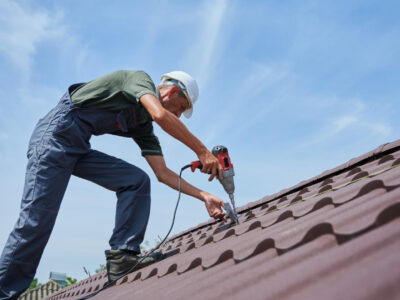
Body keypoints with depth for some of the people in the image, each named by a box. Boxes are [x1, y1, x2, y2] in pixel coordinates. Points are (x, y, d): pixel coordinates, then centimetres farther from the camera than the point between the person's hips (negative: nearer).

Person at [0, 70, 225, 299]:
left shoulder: (143, 126, 15)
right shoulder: (140, 78, -5)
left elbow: (163, 173, 10)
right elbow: (161, 115, -28)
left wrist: (204, 196, 5)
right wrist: (202, 151, -25)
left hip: (79, 148, 9)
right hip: (56, 132, -8)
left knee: (136, 181, -4)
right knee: (37, 219, -11)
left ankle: (122, 256, -11)